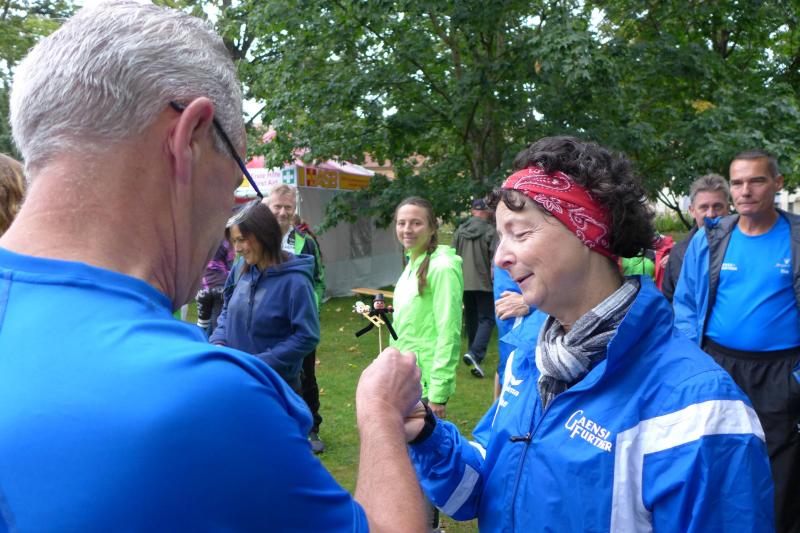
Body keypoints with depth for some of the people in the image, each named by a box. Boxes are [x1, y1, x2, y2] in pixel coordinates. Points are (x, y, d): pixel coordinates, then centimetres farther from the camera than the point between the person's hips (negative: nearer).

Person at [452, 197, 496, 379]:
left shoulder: (459, 231, 7)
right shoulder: (490, 231, -9)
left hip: (464, 283, 5)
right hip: (483, 283, -5)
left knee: (471, 319, 17)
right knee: (487, 319, -2)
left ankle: (474, 353, 28)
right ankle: (475, 353, -20)